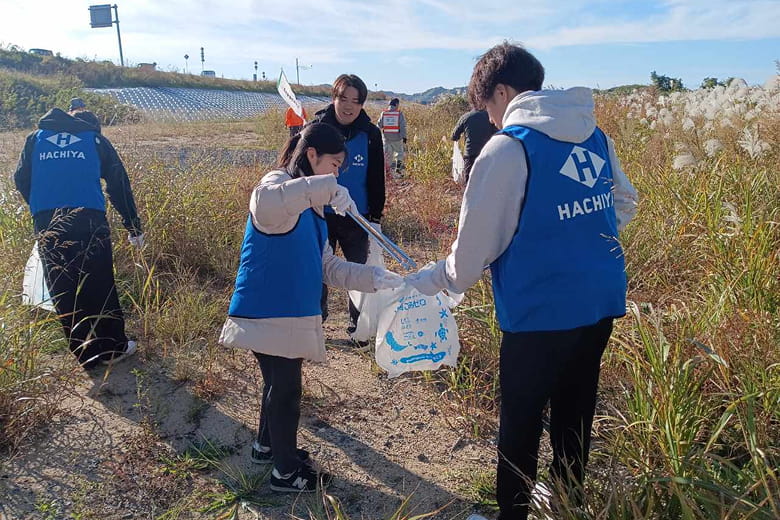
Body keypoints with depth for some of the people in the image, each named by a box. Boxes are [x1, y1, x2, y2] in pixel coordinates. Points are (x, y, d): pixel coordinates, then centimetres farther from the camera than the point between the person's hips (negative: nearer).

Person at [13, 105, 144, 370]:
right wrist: (134, 227, 11)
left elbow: (21, 179, 15)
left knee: (63, 291, 10)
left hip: (46, 224, 2)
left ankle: (87, 355, 16)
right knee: (99, 286, 8)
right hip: (88, 219, -2)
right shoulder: (95, 139, 14)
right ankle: (113, 348, 16)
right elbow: (119, 183, 9)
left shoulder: (36, 138, 21)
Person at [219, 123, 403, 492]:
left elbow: (327, 267, 12)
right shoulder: (279, 184, -13)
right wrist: (327, 187, -37)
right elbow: (265, 202, -41)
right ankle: (286, 471, 23)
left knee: (280, 383, 23)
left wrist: (376, 278, 2)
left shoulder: (310, 207, 16)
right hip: (269, 313, -9)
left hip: (290, 314, 9)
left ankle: (268, 445, 45)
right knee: (285, 388, 4)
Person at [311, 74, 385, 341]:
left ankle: (358, 324, 27)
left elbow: (377, 179, 3)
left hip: (357, 218, 1)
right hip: (320, 216, 0)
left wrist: (376, 216, 0)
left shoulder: (370, 134, -2)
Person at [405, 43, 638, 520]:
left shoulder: (508, 148, -15)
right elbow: (625, 203, 18)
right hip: (603, 302, 7)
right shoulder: (596, 136, 5)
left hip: (541, 311, -7)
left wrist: (429, 280, 3)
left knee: (520, 424, 11)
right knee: (574, 413, 23)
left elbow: (475, 246, -12)